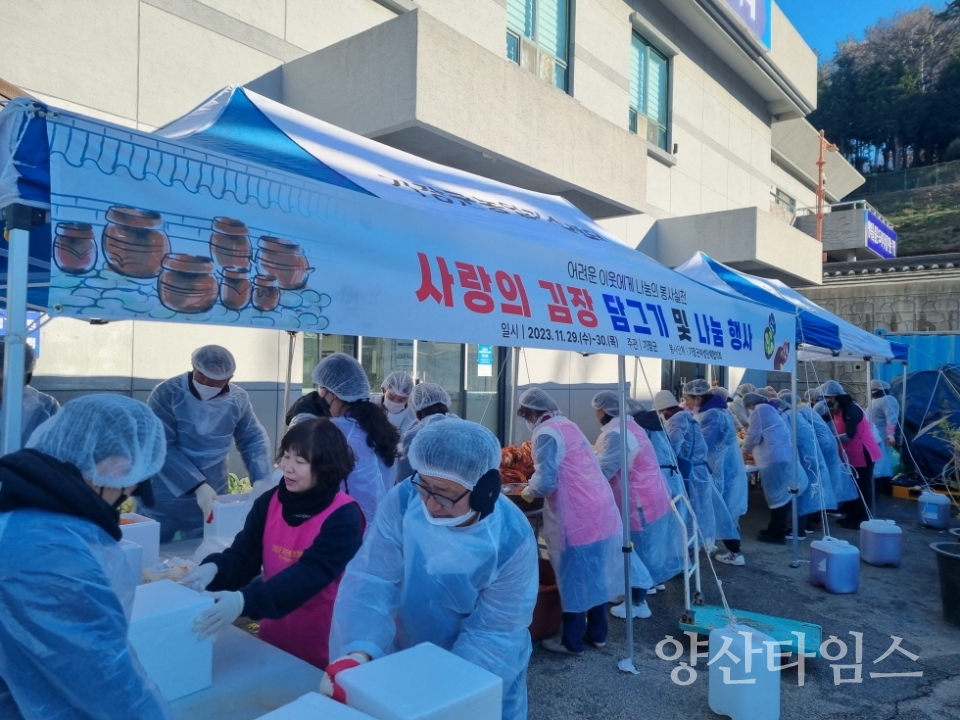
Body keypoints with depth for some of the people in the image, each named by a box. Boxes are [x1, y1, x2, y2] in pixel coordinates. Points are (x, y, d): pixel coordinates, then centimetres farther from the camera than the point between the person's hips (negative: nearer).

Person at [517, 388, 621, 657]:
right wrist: (538, 483, 23)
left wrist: (528, 491, 2)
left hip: (577, 517, -8)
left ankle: (572, 642, 20)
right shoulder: (568, 425, 15)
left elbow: (546, 483, -18)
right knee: (594, 574, 19)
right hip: (601, 510, 8)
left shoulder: (546, 433, -12)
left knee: (574, 577, 6)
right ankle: (597, 633, 33)